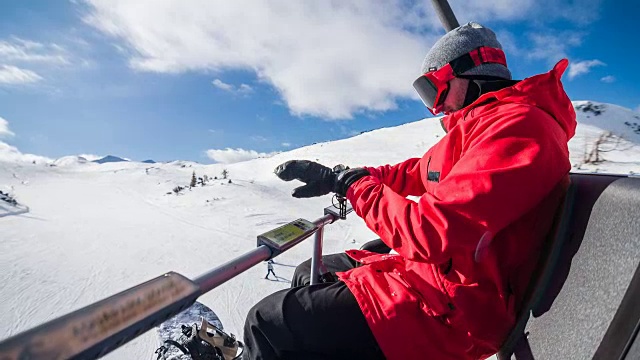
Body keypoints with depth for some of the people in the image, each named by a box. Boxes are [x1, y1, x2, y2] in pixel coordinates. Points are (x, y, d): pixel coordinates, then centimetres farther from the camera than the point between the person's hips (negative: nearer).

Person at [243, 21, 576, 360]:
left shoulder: (517, 124, -19)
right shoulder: (477, 127, 14)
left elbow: (431, 234, -28)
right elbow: (415, 172, 16)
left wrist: (355, 185, -12)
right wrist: (332, 177, 9)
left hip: (451, 308, -10)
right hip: (431, 267, 10)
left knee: (266, 323, -9)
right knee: (309, 275, 18)